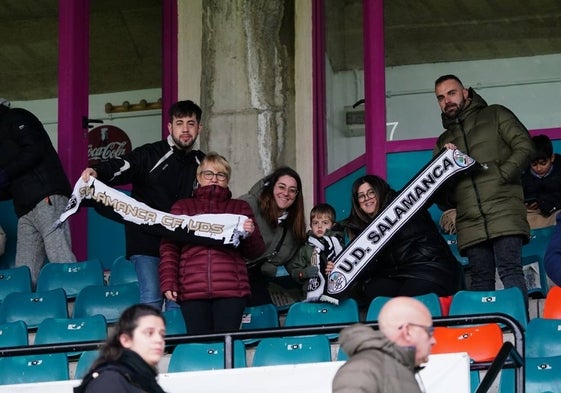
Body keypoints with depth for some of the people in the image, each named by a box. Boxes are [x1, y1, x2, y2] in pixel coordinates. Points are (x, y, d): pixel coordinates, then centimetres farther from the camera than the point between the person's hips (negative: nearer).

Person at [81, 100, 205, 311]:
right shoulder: (150, 155, -3)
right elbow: (120, 167, -20)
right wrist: (97, 172, -41)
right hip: (147, 242, -4)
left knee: (178, 303, 3)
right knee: (151, 299, -14)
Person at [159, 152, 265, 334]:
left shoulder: (240, 208, 20)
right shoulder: (182, 207, 20)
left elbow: (255, 251, 17)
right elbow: (169, 248, 12)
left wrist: (251, 234, -5)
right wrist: (168, 283, -1)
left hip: (231, 291, 0)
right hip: (192, 290, 0)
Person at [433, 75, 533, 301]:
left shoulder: (495, 116, 14)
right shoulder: (444, 142, 25)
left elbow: (524, 146, 1)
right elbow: (441, 198, 22)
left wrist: (501, 175, -10)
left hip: (504, 213, -4)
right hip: (470, 222, 4)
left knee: (510, 272, -15)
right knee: (480, 281, 1)